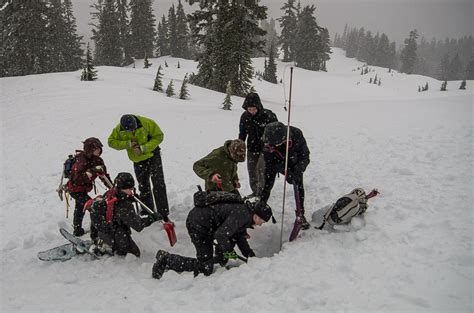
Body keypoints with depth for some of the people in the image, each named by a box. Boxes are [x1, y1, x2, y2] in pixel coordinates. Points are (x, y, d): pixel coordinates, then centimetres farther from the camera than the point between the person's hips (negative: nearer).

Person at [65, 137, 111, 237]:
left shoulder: (97, 160, -8)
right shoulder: (81, 161, -30)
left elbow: (104, 175, -1)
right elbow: (78, 179, -41)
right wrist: (92, 171, -48)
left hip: (83, 189, 10)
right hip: (75, 190, -10)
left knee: (80, 208, 29)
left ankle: (77, 230, 52)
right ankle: (95, 233, -8)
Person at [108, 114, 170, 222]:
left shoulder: (147, 123, -24)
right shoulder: (118, 129, -17)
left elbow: (159, 136, -16)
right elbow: (111, 142, -6)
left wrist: (143, 148, -25)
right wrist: (127, 144, -23)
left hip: (153, 155, -3)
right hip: (138, 160, 3)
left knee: (159, 185, -9)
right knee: (143, 187, 12)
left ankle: (164, 215, -3)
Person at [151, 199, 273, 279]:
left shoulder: (245, 211, 9)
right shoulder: (241, 215, -22)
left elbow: (240, 237, 21)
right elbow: (220, 235, -29)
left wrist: (251, 256, 14)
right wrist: (228, 251, -11)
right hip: (197, 223, -10)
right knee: (205, 268, -5)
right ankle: (166, 259, -2)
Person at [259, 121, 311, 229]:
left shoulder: (296, 134, -38)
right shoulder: (268, 142, -35)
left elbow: (305, 156, -28)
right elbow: (269, 162, -25)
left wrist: (297, 172, -41)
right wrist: (286, 172, -37)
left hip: (294, 162, 0)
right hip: (275, 162, 0)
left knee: (299, 186, -5)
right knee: (267, 186, -1)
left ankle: (301, 215, 9)